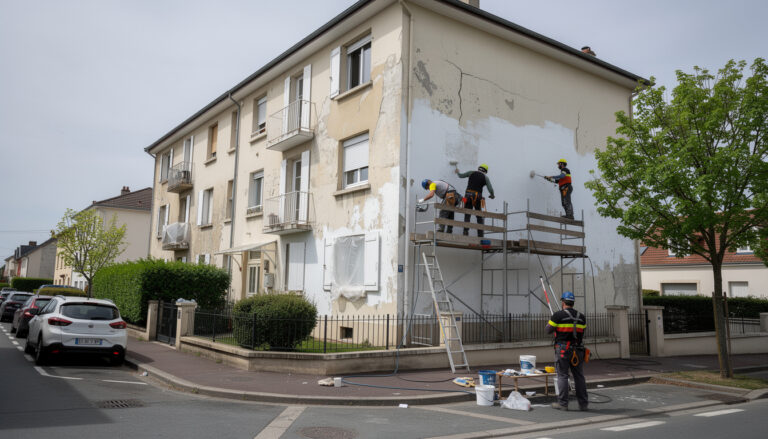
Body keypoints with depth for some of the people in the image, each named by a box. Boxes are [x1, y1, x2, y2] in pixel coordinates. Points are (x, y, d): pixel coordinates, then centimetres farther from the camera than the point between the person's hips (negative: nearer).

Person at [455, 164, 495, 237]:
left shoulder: (471, 172, 10)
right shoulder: (485, 177, 7)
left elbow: (461, 175, 21)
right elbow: (490, 189, 2)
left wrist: (458, 172, 44)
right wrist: (492, 195, 23)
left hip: (468, 195, 1)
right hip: (477, 196, -1)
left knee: (467, 215, 6)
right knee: (479, 216, 10)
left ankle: (466, 232, -5)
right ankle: (480, 234, 6)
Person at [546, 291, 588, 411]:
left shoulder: (558, 315, -9)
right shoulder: (581, 317, 6)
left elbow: (548, 330, -3)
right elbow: (582, 332, 14)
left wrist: (549, 321, 16)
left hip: (562, 350, -4)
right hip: (578, 350, 4)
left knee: (562, 376, 2)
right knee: (579, 376, 11)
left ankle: (562, 403, 4)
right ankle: (583, 403, 16)